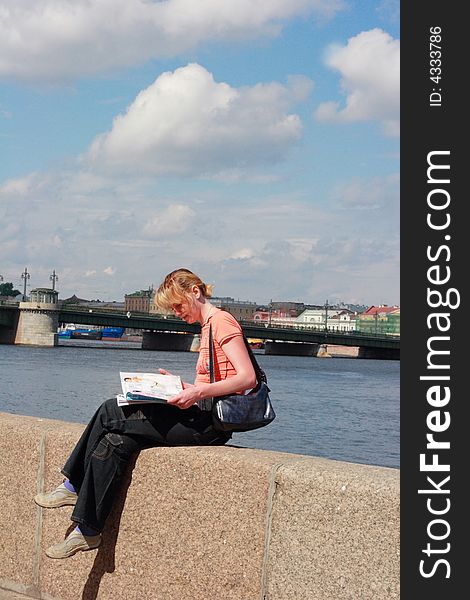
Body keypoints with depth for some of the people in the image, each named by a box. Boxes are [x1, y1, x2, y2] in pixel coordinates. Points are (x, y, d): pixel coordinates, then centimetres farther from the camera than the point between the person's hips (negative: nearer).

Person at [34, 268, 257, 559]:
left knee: (110, 412, -14)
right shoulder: (207, 326, 23)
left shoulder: (221, 320, -7)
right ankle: (87, 531, -6)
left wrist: (199, 392, -23)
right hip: (202, 417, 9)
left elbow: (248, 378, -17)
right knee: (114, 443, -7)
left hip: (212, 420, -9)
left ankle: (73, 486, -1)